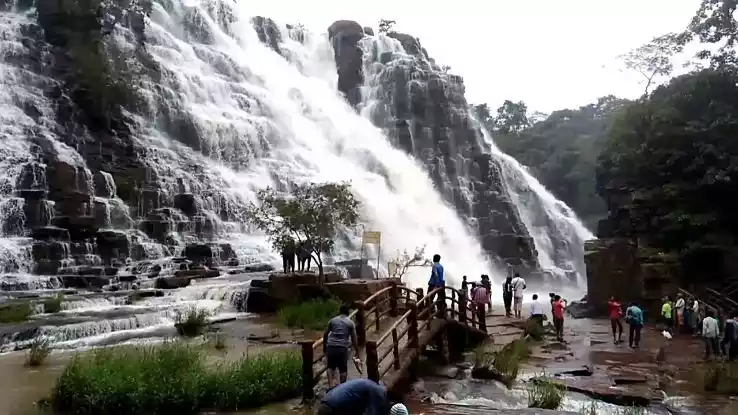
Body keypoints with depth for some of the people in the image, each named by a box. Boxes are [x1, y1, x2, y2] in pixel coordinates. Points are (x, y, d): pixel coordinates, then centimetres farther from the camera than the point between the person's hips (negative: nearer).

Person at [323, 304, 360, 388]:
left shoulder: (332, 320, 14)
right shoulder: (350, 323, 8)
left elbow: (325, 335, 14)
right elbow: (354, 339, 6)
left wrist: (324, 347, 25)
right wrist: (357, 352, 13)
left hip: (331, 346, 2)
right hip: (342, 348, -2)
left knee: (330, 367, 16)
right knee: (343, 369, 11)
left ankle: (331, 385, 1)